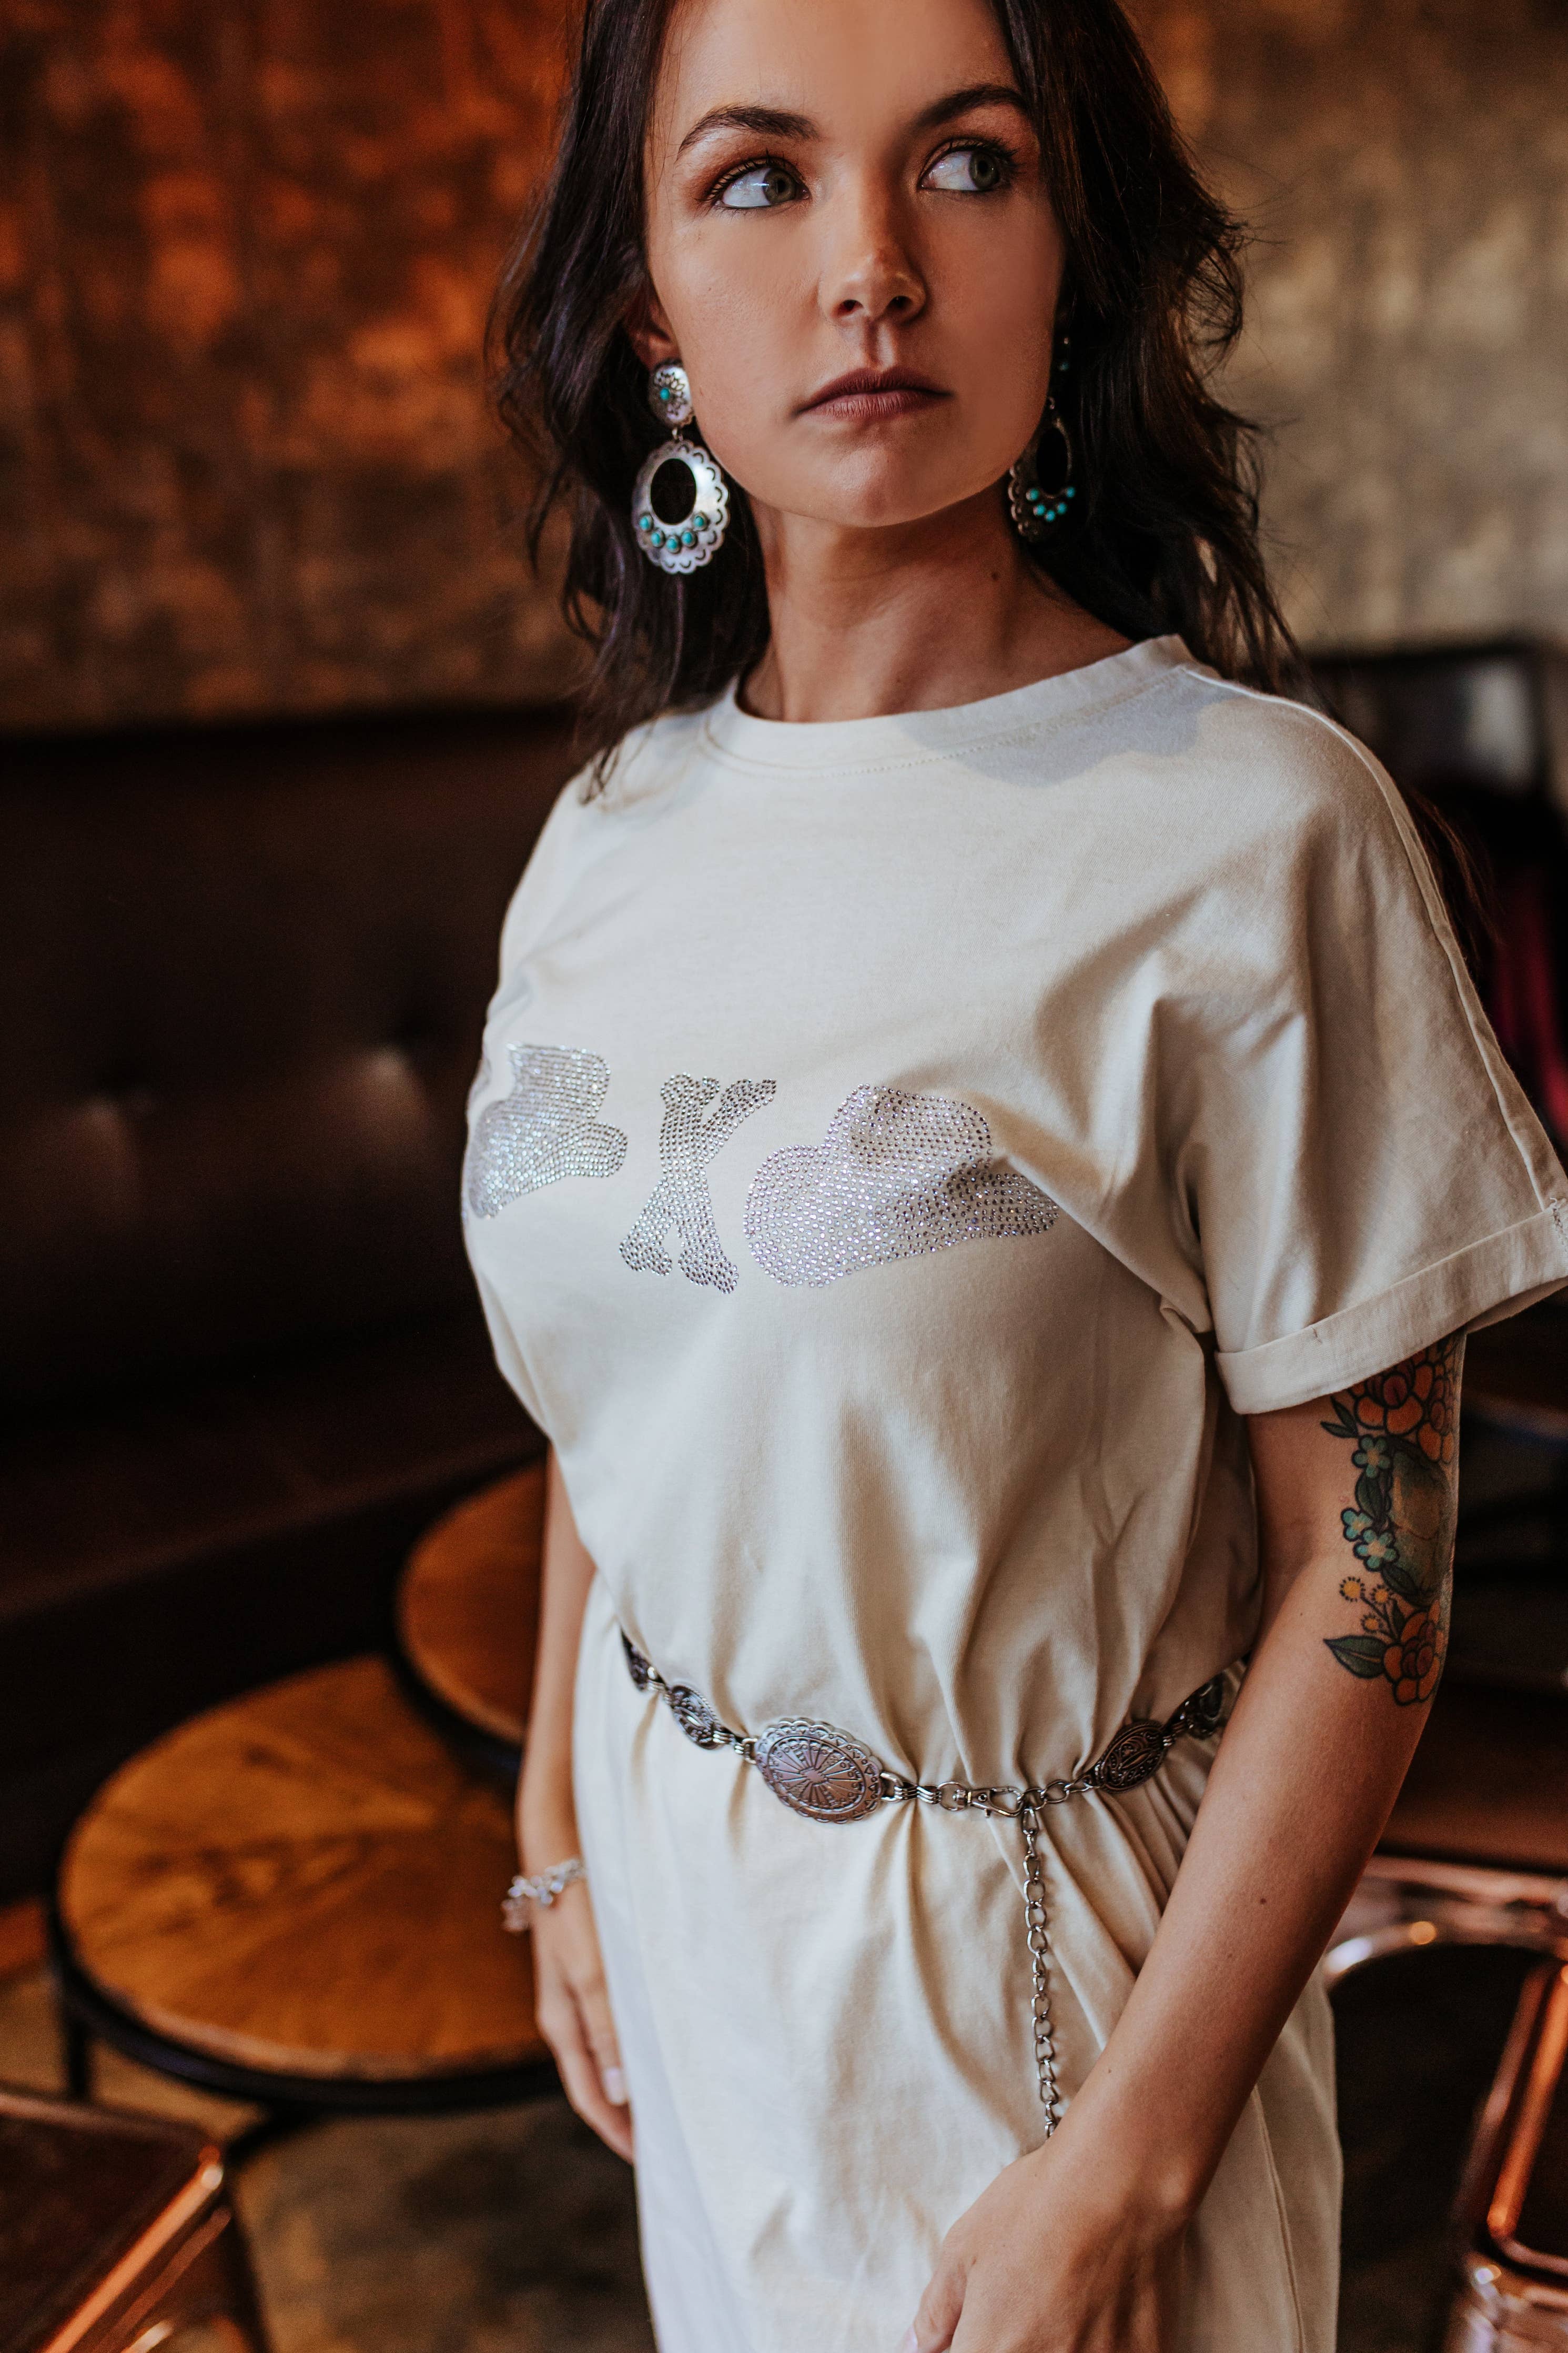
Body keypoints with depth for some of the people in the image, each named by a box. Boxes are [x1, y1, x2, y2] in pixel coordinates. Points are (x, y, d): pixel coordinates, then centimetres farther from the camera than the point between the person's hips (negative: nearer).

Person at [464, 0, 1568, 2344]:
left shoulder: (1252, 828, -20)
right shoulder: (611, 835, -3)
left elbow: (1369, 1569, -17)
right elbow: (607, 1395, 7)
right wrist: (560, 1834, 10)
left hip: (1027, 1945, -5)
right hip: (679, 1894, 5)